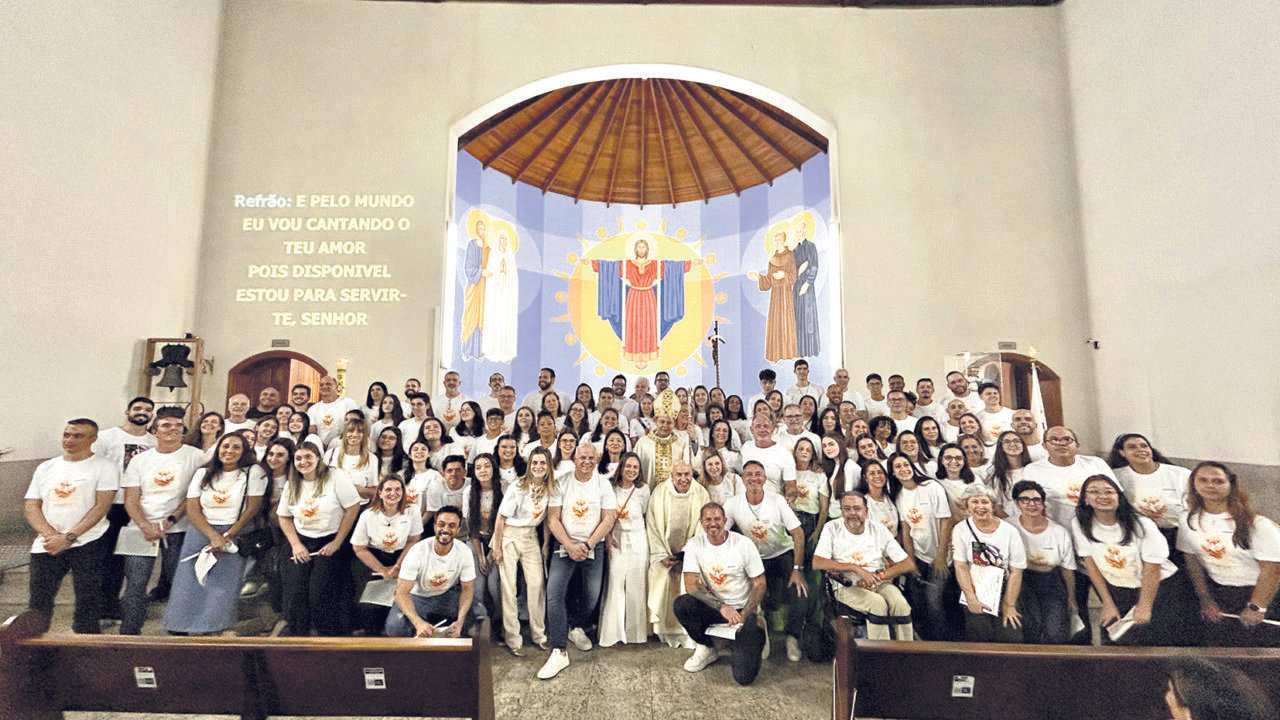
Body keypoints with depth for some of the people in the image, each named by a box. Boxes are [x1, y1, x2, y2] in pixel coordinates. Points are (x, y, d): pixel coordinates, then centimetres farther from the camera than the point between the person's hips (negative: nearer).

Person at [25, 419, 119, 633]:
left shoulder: (103, 467, -2)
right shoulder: (45, 468, 13)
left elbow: (101, 507, -9)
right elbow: (30, 505, 8)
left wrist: (68, 537, -16)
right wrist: (50, 534, -9)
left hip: (88, 543, -4)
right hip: (47, 545, 4)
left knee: (87, 598, -3)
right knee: (38, 599, 5)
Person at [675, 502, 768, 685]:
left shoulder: (743, 544, -12)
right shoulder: (694, 545, -8)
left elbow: (759, 584, -5)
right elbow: (691, 585, -15)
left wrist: (744, 615, -17)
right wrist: (722, 607, -27)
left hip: (743, 608, -2)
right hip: (712, 606, 3)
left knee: (744, 676, -18)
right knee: (680, 605, -29)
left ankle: (755, 636, 15)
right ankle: (706, 649, 0)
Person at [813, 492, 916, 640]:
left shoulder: (878, 530, 8)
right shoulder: (832, 529, 3)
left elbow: (909, 564, 4)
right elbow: (817, 563, -9)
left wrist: (879, 575, -11)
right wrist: (856, 568, -16)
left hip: (880, 584, 3)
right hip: (847, 587, -2)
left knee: (900, 604, -28)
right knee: (878, 604, -31)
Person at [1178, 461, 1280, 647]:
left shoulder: (1256, 524, -16)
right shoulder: (1189, 520, -3)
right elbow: (1192, 560, 4)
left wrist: (1256, 608, -17)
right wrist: (1206, 600, 3)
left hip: (1257, 592, -4)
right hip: (1219, 594, 4)